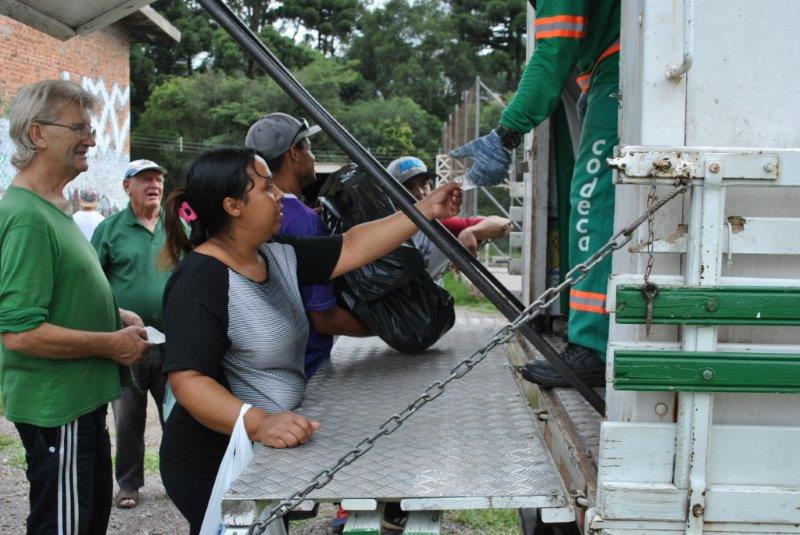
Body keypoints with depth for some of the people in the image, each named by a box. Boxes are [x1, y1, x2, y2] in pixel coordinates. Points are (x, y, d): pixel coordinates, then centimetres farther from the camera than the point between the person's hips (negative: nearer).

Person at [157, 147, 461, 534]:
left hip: (263, 455, 9)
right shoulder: (201, 279, -23)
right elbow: (187, 379, -30)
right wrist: (259, 423, -43)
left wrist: (426, 210, 3)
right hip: (214, 466, -8)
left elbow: (352, 248, 5)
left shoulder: (278, 255, 3)